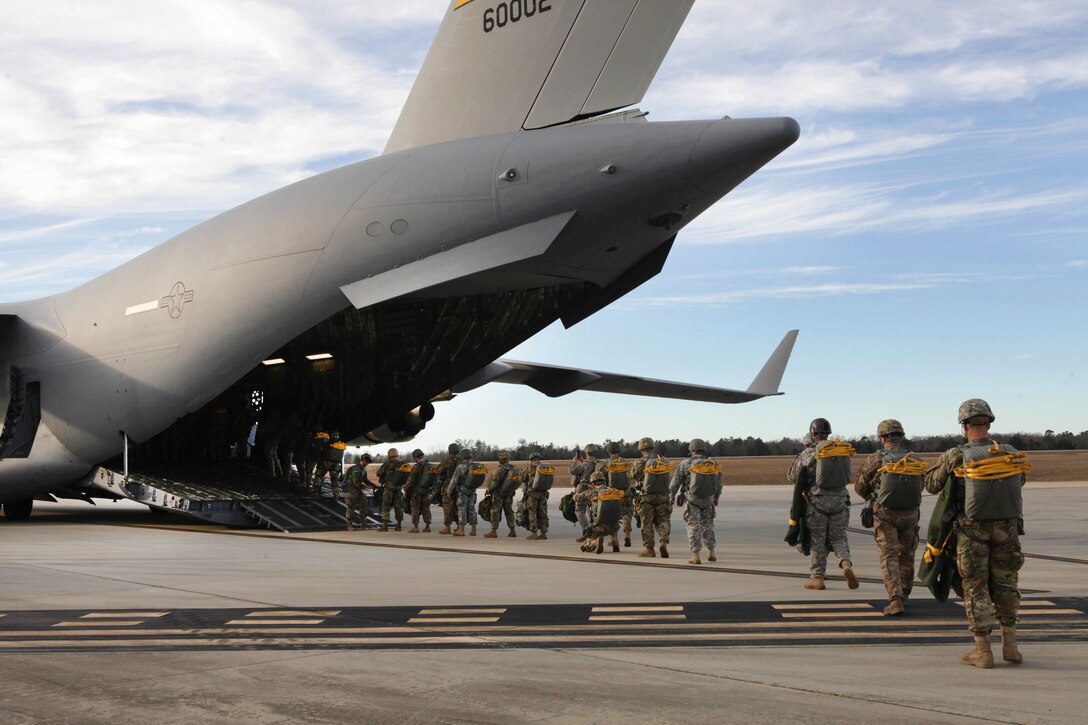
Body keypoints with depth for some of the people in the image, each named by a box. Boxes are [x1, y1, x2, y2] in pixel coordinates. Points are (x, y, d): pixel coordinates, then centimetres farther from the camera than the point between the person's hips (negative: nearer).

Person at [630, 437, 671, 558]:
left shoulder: (641, 462, -6)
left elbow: (632, 476, 6)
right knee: (663, 520, 11)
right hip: (663, 495, 3)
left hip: (647, 496, -3)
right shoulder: (665, 461, 5)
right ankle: (664, 541, -10)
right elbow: (667, 479, 12)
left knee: (647, 523, 6)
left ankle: (649, 548, 9)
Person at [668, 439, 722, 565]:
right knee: (707, 526, 19)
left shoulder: (686, 463, -7)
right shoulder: (713, 465, 2)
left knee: (693, 527, 1)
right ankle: (711, 553, 18)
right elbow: (719, 484, 10)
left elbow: (676, 481, -3)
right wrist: (716, 498, 27)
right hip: (707, 500, 3)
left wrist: (672, 495, 12)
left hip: (691, 499, -3)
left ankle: (695, 556, -5)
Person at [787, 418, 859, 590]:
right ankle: (846, 564, -12)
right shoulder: (843, 450, 6)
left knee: (817, 540, 7)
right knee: (838, 537, 13)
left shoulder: (809, 453, -5)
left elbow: (792, 476, 5)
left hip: (817, 500, -3)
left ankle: (817, 578, 10)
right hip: (839, 499, 3)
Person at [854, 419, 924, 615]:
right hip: (910, 514, 3)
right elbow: (920, 487, 14)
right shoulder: (916, 461, 3)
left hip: (885, 513, -3)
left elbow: (859, 486, 3)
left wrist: (872, 496, 22)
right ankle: (903, 597, 30)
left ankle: (896, 599, -17)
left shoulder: (876, 459, -7)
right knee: (906, 556, 18)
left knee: (889, 557, -3)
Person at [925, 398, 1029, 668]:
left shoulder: (957, 456, -13)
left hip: (972, 531, -3)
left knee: (976, 588, 6)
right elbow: (1020, 480, 20)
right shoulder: (1013, 455, -1)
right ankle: (1009, 644, 15)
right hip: (1007, 528, 3)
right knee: (1006, 583, 17)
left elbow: (931, 485, -1)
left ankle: (983, 651, 8)